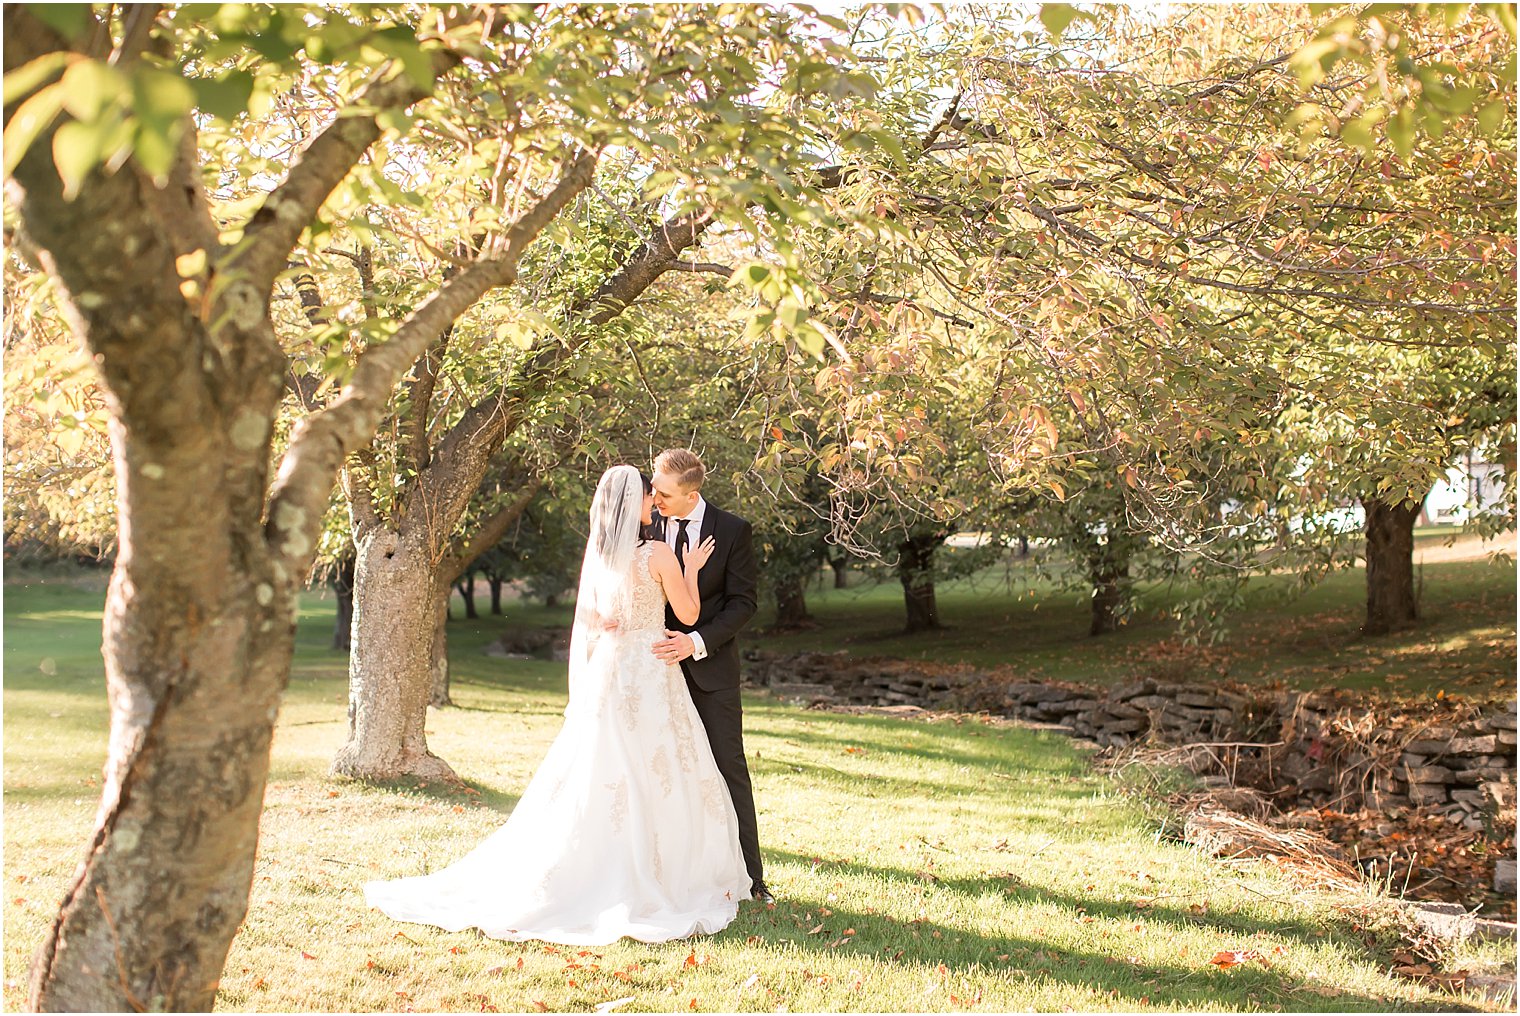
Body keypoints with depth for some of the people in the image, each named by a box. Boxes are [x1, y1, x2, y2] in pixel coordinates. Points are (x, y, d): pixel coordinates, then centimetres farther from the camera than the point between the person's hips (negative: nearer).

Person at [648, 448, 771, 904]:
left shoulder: (733, 531, -6)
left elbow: (743, 602, -7)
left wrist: (697, 642, -20)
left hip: (710, 665, -2)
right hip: (660, 664, 2)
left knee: (729, 769, 2)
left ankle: (749, 876, 10)